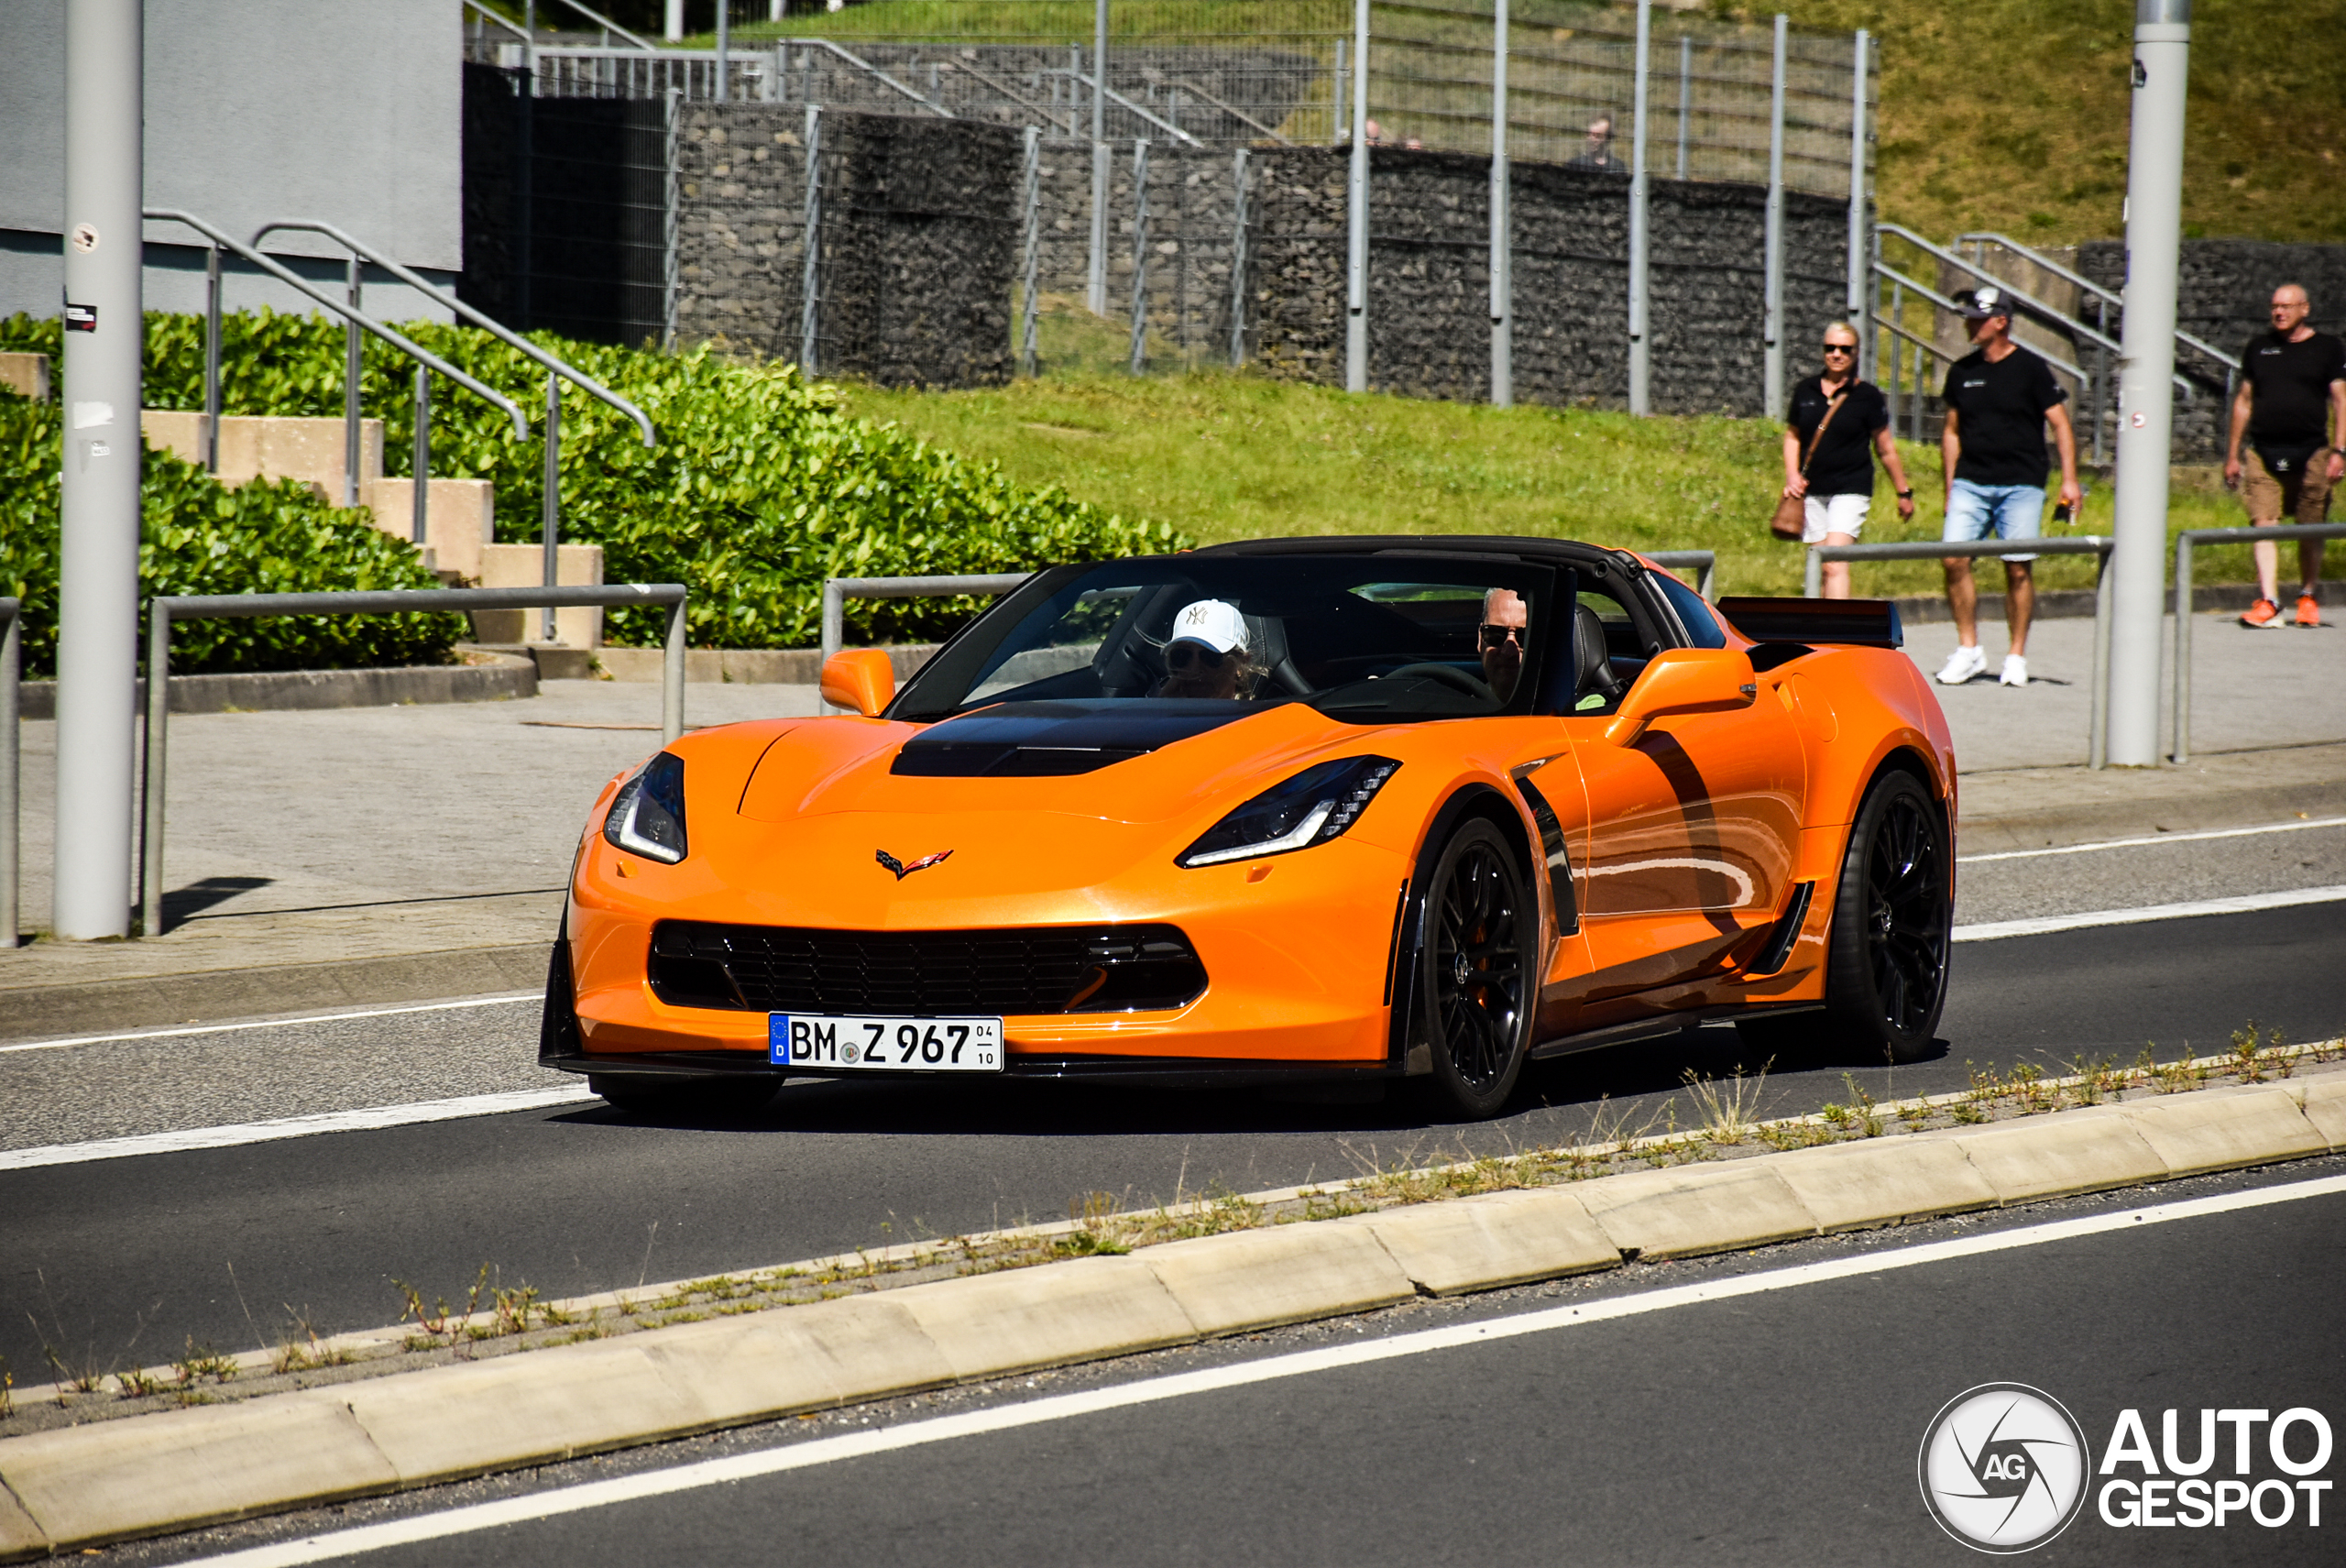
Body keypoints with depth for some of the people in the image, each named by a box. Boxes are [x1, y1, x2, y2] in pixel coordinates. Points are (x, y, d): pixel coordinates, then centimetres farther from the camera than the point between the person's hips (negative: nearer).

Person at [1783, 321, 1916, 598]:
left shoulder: (1868, 396, -2)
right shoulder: (1806, 391, 8)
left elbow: (1886, 449, 4)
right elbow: (1793, 435, 20)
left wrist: (1904, 492, 10)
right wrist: (1791, 475, 4)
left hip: (1851, 491, -4)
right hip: (1812, 491, 4)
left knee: (1835, 564, -18)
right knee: (1819, 568, 8)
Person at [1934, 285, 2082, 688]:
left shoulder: (2030, 369, -1)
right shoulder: (1962, 372, 11)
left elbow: (2060, 424, 0)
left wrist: (2069, 479, -9)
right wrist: (1949, 486, 13)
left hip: (2021, 485, -3)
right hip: (1970, 483, 3)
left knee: (2018, 567, -4)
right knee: (1954, 559, -10)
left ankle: (2017, 656, 7)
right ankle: (1968, 650, 0)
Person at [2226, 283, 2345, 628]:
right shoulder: (2258, 348, 14)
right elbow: (2244, 401, 18)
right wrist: (2233, 454, 15)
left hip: (2310, 453, -2)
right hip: (2263, 453, 2)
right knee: (2263, 525, -11)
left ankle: (2308, 597, 22)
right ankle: (2268, 602, -16)